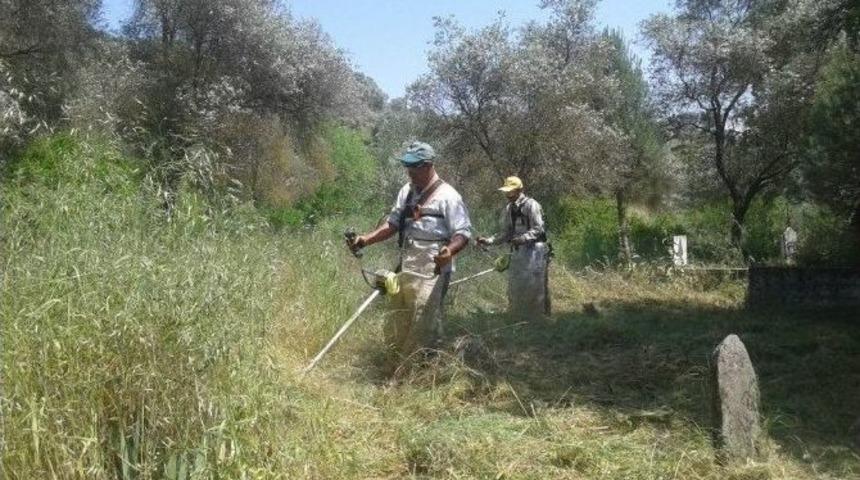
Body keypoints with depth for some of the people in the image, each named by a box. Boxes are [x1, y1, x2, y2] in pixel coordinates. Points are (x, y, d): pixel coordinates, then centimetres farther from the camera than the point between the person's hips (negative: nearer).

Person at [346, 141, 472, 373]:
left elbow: (463, 233, -12)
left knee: (424, 328, -7)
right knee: (395, 328, 14)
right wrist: (365, 239, 4)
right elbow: (392, 224, 17)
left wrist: (449, 251, -32)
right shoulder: (407, 191, 13)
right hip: (404, 270, 8)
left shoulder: (447, 196, -9)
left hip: (430, 274, -7)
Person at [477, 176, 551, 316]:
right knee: (515, 288, 7)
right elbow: (505, 233, 12)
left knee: (535, 286, -6)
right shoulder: (508, 209, 10)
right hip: (518, 251, 7)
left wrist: (523, 238, -28)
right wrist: (488, 240, -1)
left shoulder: (531, 205, -10)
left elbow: (538, 229, -13)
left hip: (534, 250, -7)